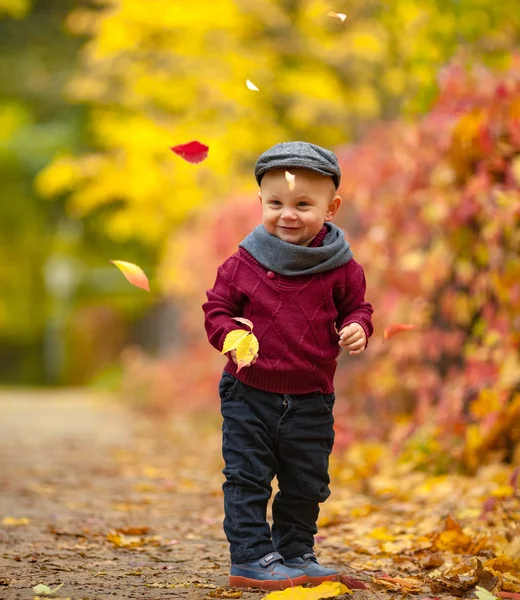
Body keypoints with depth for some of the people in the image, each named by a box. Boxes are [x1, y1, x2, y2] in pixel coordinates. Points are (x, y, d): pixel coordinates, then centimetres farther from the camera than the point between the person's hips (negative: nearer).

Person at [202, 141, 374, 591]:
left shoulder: (340, 268, -3)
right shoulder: (244, 263, -7)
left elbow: (357, 306, 9)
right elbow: (217, 308, 0)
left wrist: (357, 329, -13)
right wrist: (230, 335, -20)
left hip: (311, 398, 2)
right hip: (250, 392, -2)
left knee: (307, 484, 14)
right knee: (247, 478, 0)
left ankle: (296, 554, 31)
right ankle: (251, 557, 8)